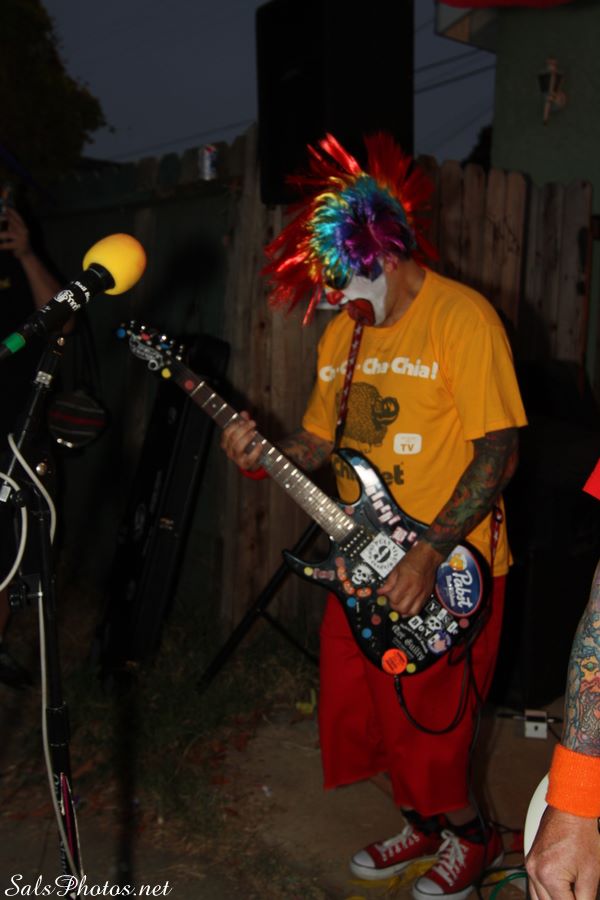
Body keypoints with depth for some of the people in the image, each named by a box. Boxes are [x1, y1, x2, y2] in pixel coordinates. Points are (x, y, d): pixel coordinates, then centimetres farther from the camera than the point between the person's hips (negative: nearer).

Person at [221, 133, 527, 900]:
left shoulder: (461, 318, -15)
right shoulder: (343, 332, 9)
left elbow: (498, 451, -19)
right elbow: (321, 438, 15)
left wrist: (428, 555, -24)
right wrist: (260, 456, -5)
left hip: (448, 571, -7)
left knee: (422, 726, 3)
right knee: (355, 712, 15)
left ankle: (470, 835, 34)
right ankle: (423, 824, 41)